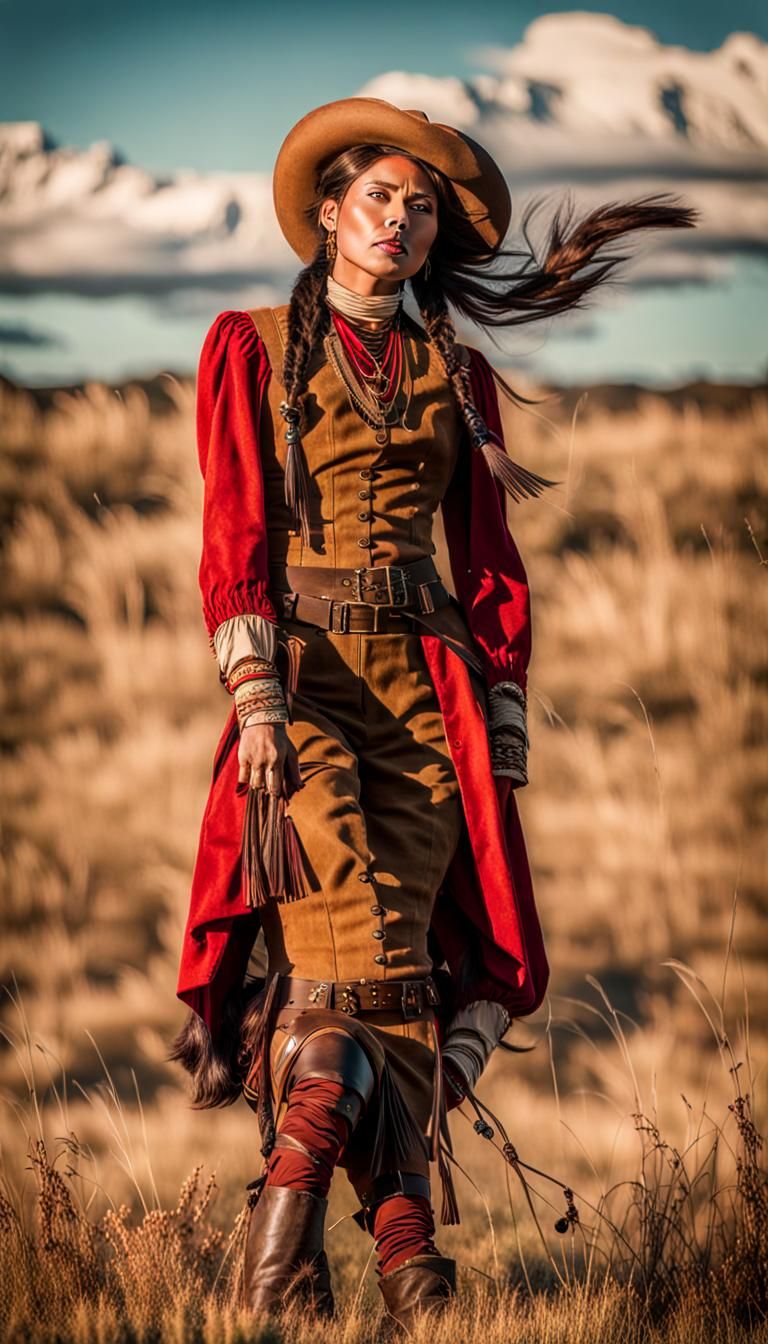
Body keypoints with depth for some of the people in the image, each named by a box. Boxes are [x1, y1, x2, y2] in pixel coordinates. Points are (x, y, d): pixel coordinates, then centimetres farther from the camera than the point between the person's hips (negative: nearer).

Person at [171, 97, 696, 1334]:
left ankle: (298, 1187, -8)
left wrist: (505, 732, 7)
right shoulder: (252, 349, 7)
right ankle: (403, 1228, -15)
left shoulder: (458, 376, 17)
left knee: (392, 961, -9)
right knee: (363, 955, -17)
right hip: (302, 674, -3)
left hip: (424, 686, 3)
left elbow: (493, 568, 16)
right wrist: (254, 703, -12)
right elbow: (233, 540, -1)